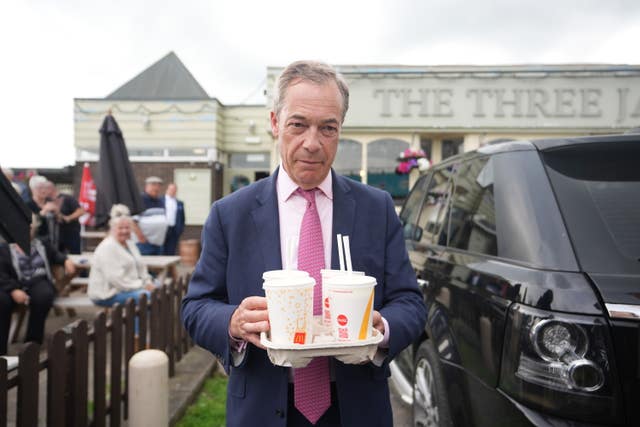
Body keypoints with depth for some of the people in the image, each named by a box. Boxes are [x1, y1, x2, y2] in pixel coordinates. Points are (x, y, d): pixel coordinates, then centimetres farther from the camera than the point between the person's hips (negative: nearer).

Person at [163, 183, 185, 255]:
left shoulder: (180, 203, 14)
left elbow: (182, 217, 14)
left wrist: (181, 229, 3)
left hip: (174, 230, 2)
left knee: (171, 252, 0)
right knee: (162, 251, -1)